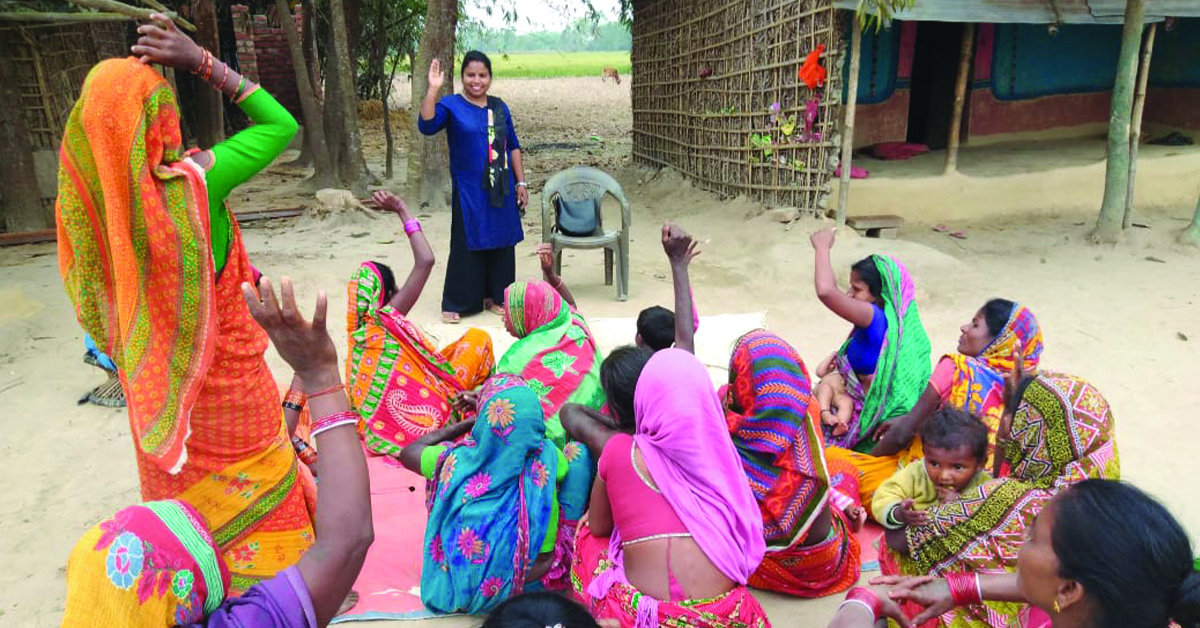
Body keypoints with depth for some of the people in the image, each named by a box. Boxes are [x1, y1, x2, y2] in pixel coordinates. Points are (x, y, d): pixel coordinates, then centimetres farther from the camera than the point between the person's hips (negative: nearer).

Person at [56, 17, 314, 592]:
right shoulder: (193, 182, -28)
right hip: (223, 373, -5)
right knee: (257, 476, 16)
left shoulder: (90, 191, -15)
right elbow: (281, 125, -17)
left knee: (181, 484, 24)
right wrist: (202, 62, -16)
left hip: (154, 380, 5)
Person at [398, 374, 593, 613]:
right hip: (536, 577, -1)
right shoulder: (548, 458, -24)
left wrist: (468, 423, 2)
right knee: (578, 451, 3)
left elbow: (408, 453, 1)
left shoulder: (456, 461, -21)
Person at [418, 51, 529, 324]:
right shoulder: (451, 105, -3)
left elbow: (513, 146, 12)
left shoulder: (500, 107, 9)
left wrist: (521, 182, 8)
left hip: (501, 189, 4)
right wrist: (433, 89, -29)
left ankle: (495, 297, 23)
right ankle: (456, 303, 11)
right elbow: (427, 126, -21)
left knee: (501, 244, 9)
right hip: (469, 191, -4)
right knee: (467, 245, 0)